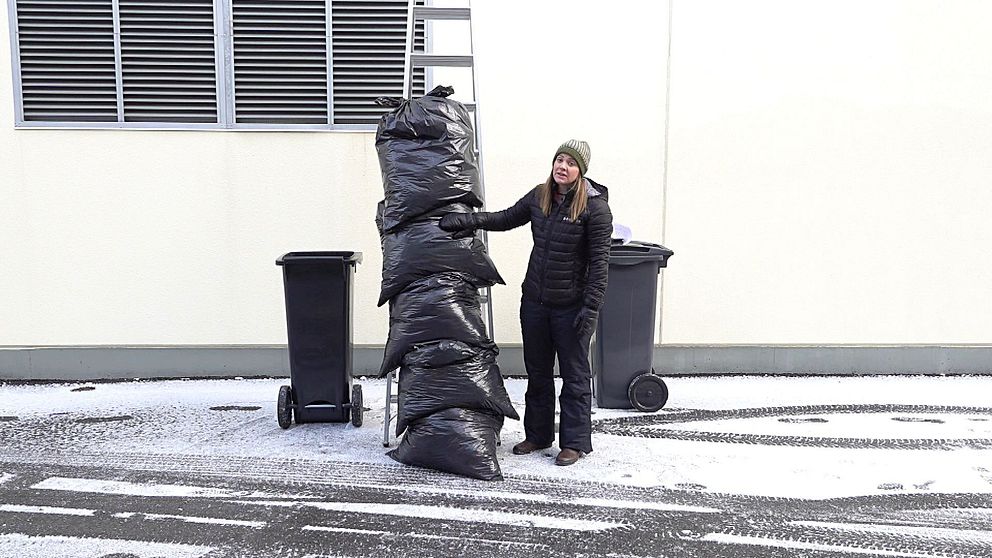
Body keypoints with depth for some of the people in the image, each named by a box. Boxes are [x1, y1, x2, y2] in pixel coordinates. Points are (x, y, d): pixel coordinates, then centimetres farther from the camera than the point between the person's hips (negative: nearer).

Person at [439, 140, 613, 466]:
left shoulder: (595, 207, -12)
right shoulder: (539, 197, 5)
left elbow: (599, 261, -14)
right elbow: (507, 218, 18)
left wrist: (591, 307, -19)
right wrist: (471, 220, 2)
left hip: (571, 305, -6)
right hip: (534, 301, 6)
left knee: (574, 375, 6)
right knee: (537, 372, 16)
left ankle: (575, 442, 19)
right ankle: (537, 435, 31)